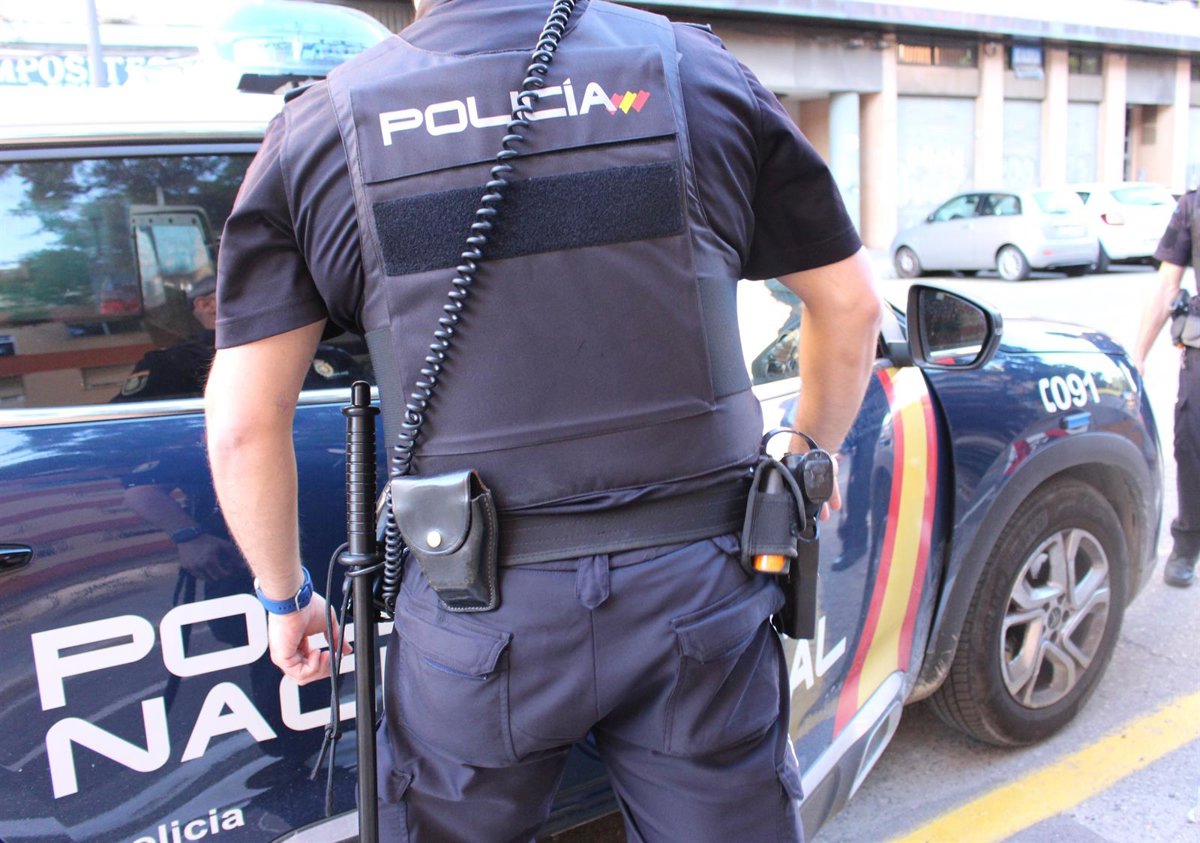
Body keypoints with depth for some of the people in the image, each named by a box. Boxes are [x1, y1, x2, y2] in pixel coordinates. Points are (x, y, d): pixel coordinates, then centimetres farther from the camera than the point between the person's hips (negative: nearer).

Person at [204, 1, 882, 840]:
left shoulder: (321, 127, 1)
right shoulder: (695, 69, 4)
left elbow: (243, 428, -2)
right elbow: (850, 303, 10)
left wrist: (286, 597, 14)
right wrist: (809, 459, 25)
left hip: (476, 619, 0)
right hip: (696, 584, 1)